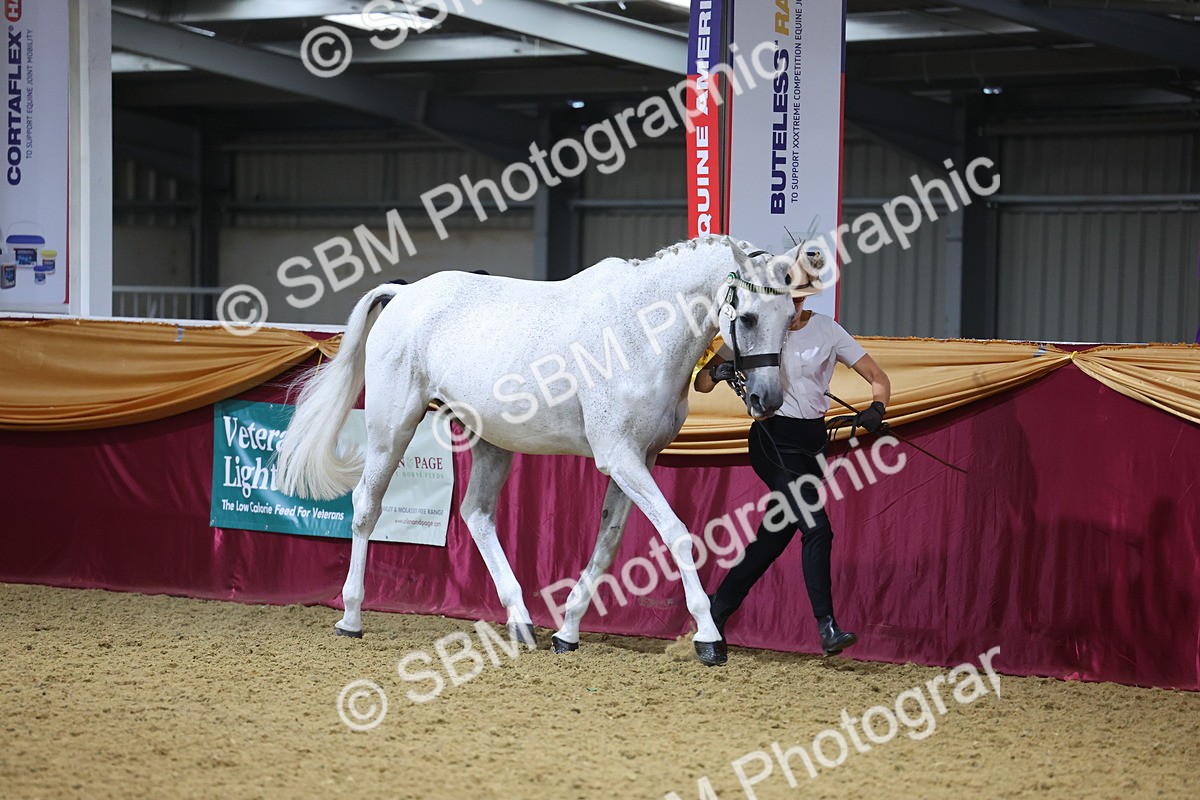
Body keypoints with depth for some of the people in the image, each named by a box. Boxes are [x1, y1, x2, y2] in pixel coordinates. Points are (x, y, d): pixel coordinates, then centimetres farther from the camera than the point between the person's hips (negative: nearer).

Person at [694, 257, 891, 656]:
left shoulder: (826, 330, 1)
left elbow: (878, 377, 2)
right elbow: (701, 382, 1)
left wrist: (877, 408, -19)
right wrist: (719, 373, -23)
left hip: (813, 442, 4)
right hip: (773, 439, -4)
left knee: (776, 535, 10)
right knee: (816, 527, -17)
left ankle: (719, 608, 24)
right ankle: (827, 627, -18)